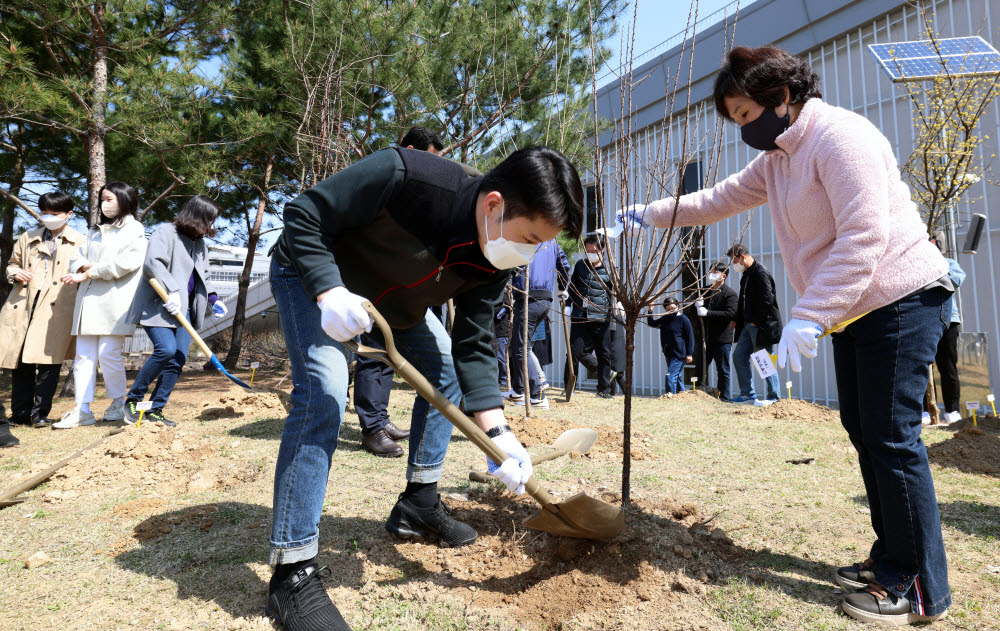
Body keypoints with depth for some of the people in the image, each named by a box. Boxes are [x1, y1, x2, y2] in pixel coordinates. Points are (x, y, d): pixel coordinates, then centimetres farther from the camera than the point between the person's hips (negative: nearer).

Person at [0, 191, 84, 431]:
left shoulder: (79, 243, 10)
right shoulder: (27, 239, 21)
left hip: (58, 309, -4)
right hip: (24, 305, 4)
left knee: (49, 361, -7)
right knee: (20, 360, 5)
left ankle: (40, 413, 3)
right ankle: (20, 413, 15)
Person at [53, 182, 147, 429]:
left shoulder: (134, 230, 1)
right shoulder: (95, 231, 26)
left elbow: (126, 262, -12)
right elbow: (78, 256, 19)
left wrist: (89, 274, -11)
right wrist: (83, 266, -5)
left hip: (115, 300, -7)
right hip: (88, 301, 7)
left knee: (109, 353, -9)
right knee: (84, 356, 3)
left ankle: (118, 404, 7)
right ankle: (82, 410, 5)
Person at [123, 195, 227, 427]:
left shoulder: (200, 243, 19)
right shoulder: (166, 233, -4)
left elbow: (203, 277, 26)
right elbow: (152, 262, -17)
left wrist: (214, 299, 10)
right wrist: (171, 290, -23)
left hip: (183, 309, 7)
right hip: (157, 306, -7)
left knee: (178, 360, -1)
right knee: (166, 349, -22)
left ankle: (155, 410, 10)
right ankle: (132, 399, -2)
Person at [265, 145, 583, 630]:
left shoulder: (492, 265, -18)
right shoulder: (403, 176, -37)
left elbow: (473, 347, -14)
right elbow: (302, 216, -28)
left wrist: (496, 433, -22)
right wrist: (330, 292, -42)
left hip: (392, 298, 7)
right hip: (312, 273, -7)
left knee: (446, 370, 5)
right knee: (323, 390, -25)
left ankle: (418, 506, 19)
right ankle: (292, 572, -15)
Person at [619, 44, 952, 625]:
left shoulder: (839, 135, -17)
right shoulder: (777, 159, 13)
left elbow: (864, 236, -25)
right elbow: (719, 199, 21)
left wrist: (809, 316, -28)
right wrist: (649, 215, 16)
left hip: (901, 300, -10)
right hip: (852, 313, 10)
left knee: (892, 437, -7)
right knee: (863, 432, 11)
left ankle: (920, 590, 6)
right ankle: (890, 559, 24)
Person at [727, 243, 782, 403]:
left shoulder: (760, 273, -15)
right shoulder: (746, 274, 15)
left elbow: (766, 300, -21)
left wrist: (756, 321, -15)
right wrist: (738, 319, 13)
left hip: (762, 325, -10)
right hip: (749, 324, 10)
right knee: (739, 355, 8)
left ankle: (773, 397, 8)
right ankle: (748, 394, 15)